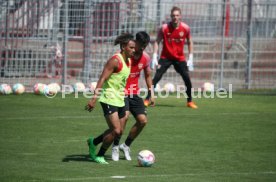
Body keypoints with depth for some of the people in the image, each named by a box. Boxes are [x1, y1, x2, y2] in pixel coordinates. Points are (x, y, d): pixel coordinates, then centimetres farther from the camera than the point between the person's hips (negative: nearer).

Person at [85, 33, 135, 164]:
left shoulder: (128, 61, 11)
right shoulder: (115, 60, -16)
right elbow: (102, 79, -21)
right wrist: (95, 98, -27)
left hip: (119, 101, 9)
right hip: (109, 100, -9)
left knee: (116, 131, 11)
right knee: (116, 130, -13)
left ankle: (93, 142, 32)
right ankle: (99, 156, 4)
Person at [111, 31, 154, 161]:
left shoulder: (146, 58, 2)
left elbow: (148, 75, 17)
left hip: (134, 93, 6)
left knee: (143, 120, -3)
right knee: (125, 115, -28)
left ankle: (126, 145, 16)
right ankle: (115, 147, -13)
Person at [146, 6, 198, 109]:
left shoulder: (186, 28, -8)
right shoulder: (164, 28, -13)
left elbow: (189, 42, 6)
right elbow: (157, 42, -4)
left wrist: (190, 58, 1)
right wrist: (154, 57, -11)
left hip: (180, 58, 2)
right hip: (166, 57, -2)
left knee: (187, 79, -6)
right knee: (156, 77, -12)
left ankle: (190, 101, 11)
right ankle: (147, 99, -7)